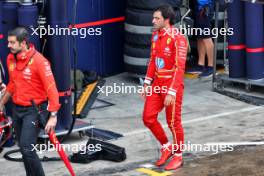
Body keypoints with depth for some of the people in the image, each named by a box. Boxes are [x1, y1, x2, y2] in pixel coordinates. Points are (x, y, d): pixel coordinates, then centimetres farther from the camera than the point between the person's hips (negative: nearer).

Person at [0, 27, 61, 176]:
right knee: (23, 148, 12)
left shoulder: (38, 60, -19)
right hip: (17, 110, 7)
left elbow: (51, 88, -20)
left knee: (27, 148, -16)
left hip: (33, 110, -7)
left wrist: (53, 116, -24)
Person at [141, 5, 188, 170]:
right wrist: (147, 84, 13)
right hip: (157, 84, 8)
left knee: (173, 122, 3)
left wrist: (171, 92, -24)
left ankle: (178, 156, 20)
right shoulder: (156, 35, 6)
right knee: (148, 118, 5)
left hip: (172, 86, -7)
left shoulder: (178, 39, -19)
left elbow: (179, 68, -21)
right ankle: (167, 147, 24)